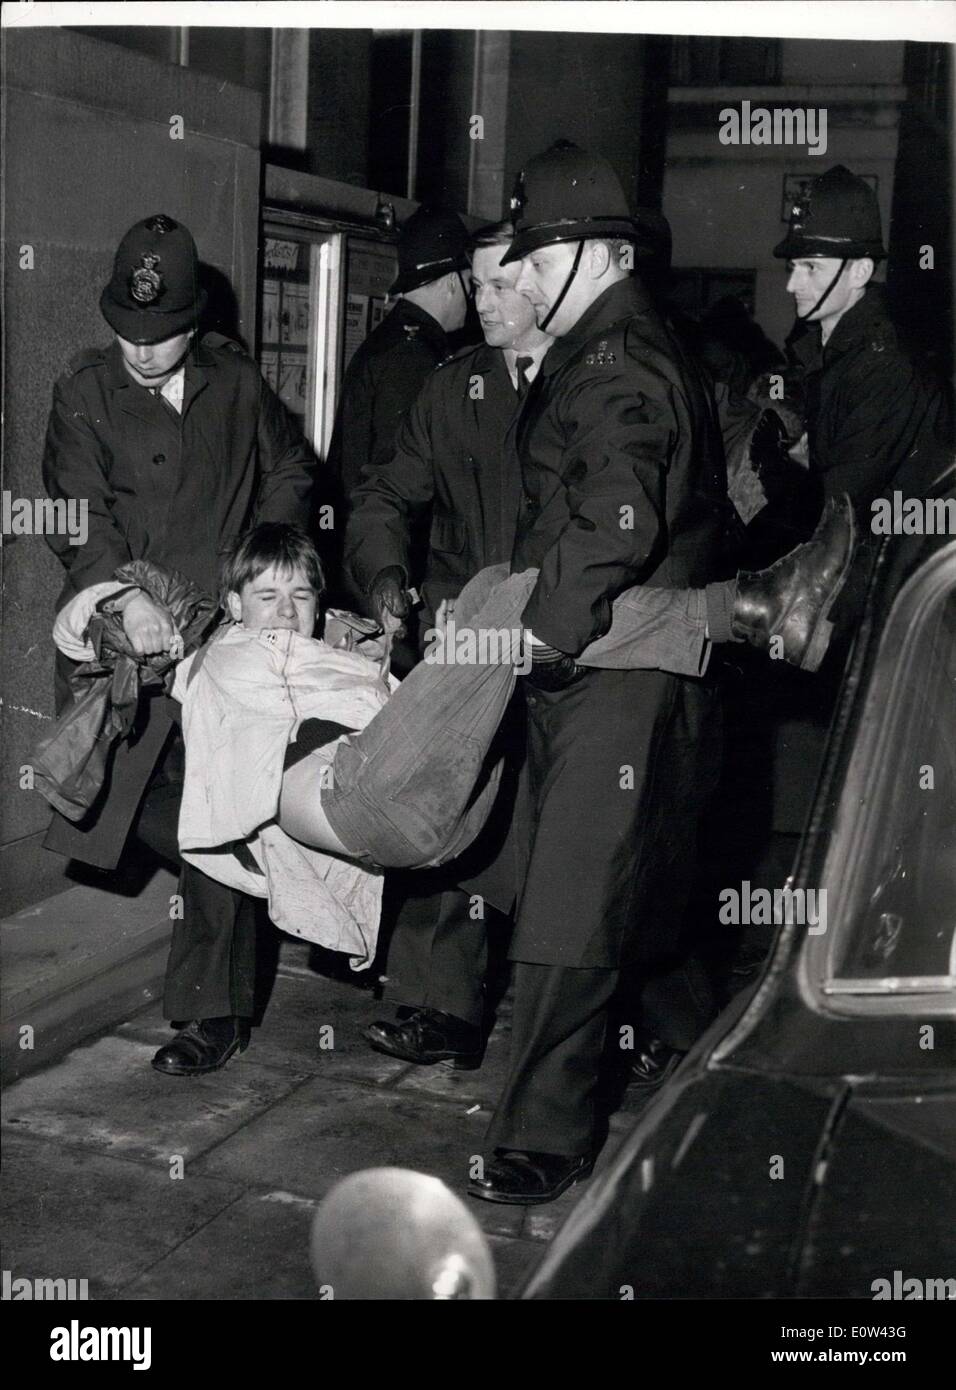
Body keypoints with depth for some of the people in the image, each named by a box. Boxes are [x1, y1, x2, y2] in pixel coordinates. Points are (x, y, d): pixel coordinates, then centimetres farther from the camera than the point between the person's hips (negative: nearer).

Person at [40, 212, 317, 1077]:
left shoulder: (237, 384, 7)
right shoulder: (86, 392, 2)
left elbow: (293, 473, 21)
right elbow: (78, 509, -8)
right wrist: (124, 594, -25)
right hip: (122, 630, 0)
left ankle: (214, 1009, 7)